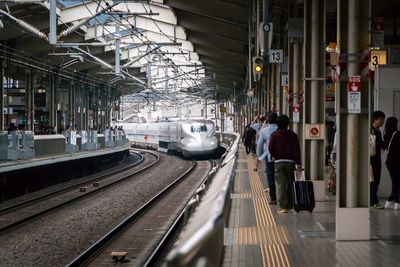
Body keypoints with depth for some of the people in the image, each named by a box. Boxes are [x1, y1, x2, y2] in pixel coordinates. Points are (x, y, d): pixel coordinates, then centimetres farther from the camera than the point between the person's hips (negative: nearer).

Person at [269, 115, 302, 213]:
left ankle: (282, 206, -13)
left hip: (278, 162, -2)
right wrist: (298, 163, -3)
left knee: (280, 184, -4)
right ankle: (290, 204, 21)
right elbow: (296, 150, -3)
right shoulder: (293, 135, 2)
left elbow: (270, 149, -8)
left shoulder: (274, 135, -3)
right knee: (290, 183, 14)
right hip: (290, 162, 2)